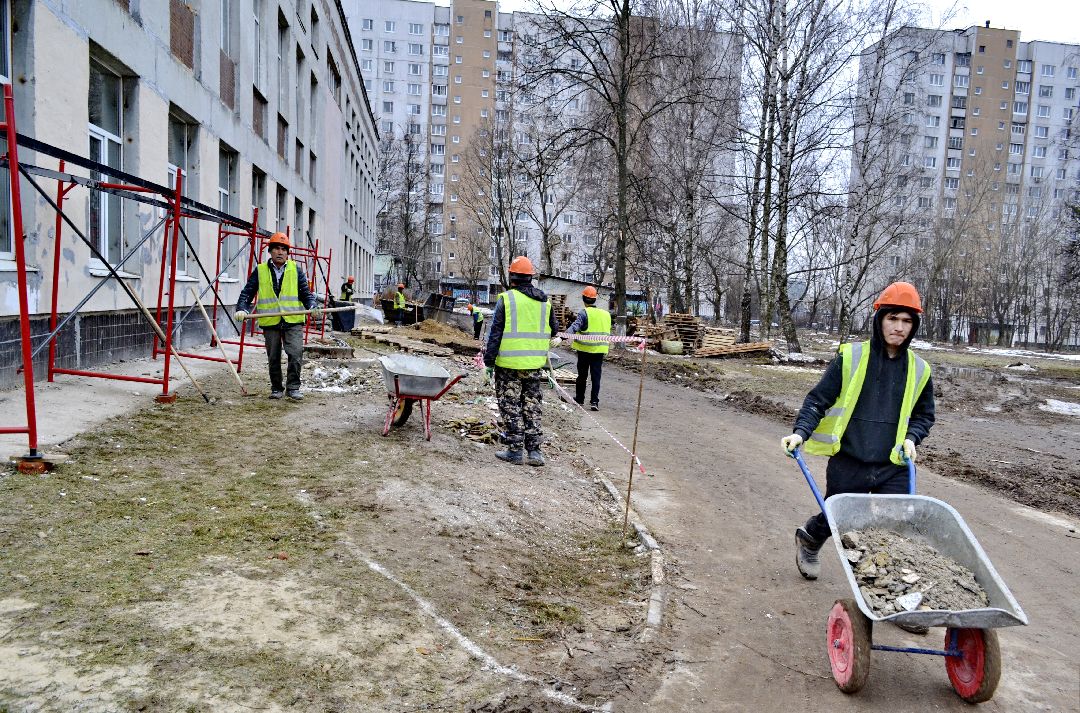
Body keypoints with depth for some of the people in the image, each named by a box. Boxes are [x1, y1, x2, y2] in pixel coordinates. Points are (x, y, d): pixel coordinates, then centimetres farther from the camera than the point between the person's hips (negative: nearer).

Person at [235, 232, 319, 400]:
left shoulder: (296, 270, 7)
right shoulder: (260, 271, 7)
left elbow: (305, 292, 8)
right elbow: (247, 292, 6)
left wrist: (312, 306, -10)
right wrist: (242, 309, -10)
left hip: (293, 321, -1)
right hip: (270, 322, 1)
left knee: (296, 354, -11)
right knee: (273, 358, 9)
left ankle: (292, 387, 1)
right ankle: (276, 388, 23)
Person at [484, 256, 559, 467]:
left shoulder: (506, 299, -8)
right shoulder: (545, 302, 7)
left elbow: (495, 332, -8)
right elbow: (553, 332, 16)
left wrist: (489, 361, -2)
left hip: (509, 364, -4)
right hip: (535, 364, 5)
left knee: (511, 406, 5)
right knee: (532, 407, 12)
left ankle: (515, 450, 7)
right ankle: (534, 451, 13)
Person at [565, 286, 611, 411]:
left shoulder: (584, 313, -10)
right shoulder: (606, 314, 8)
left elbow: (576, 325, -27)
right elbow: (608, 331, 16)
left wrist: (568, 332, -38)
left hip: (585, 348, -3)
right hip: (599, 350, 4)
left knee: (582, 374, 10)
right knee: (596, 375, 5)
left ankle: (580, 398, 23)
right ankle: (594, 401, 0)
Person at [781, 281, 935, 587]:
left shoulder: (919, 370, 5)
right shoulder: (851, 357, -6)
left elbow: (924, 414, 19)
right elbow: (819, 399, -5)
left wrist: (911, 438, -1)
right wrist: (801, 431, -19)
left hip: (894, 468, 3)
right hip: (848, 465, -2)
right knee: (834, 520, 14)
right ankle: (808, 539, 47)